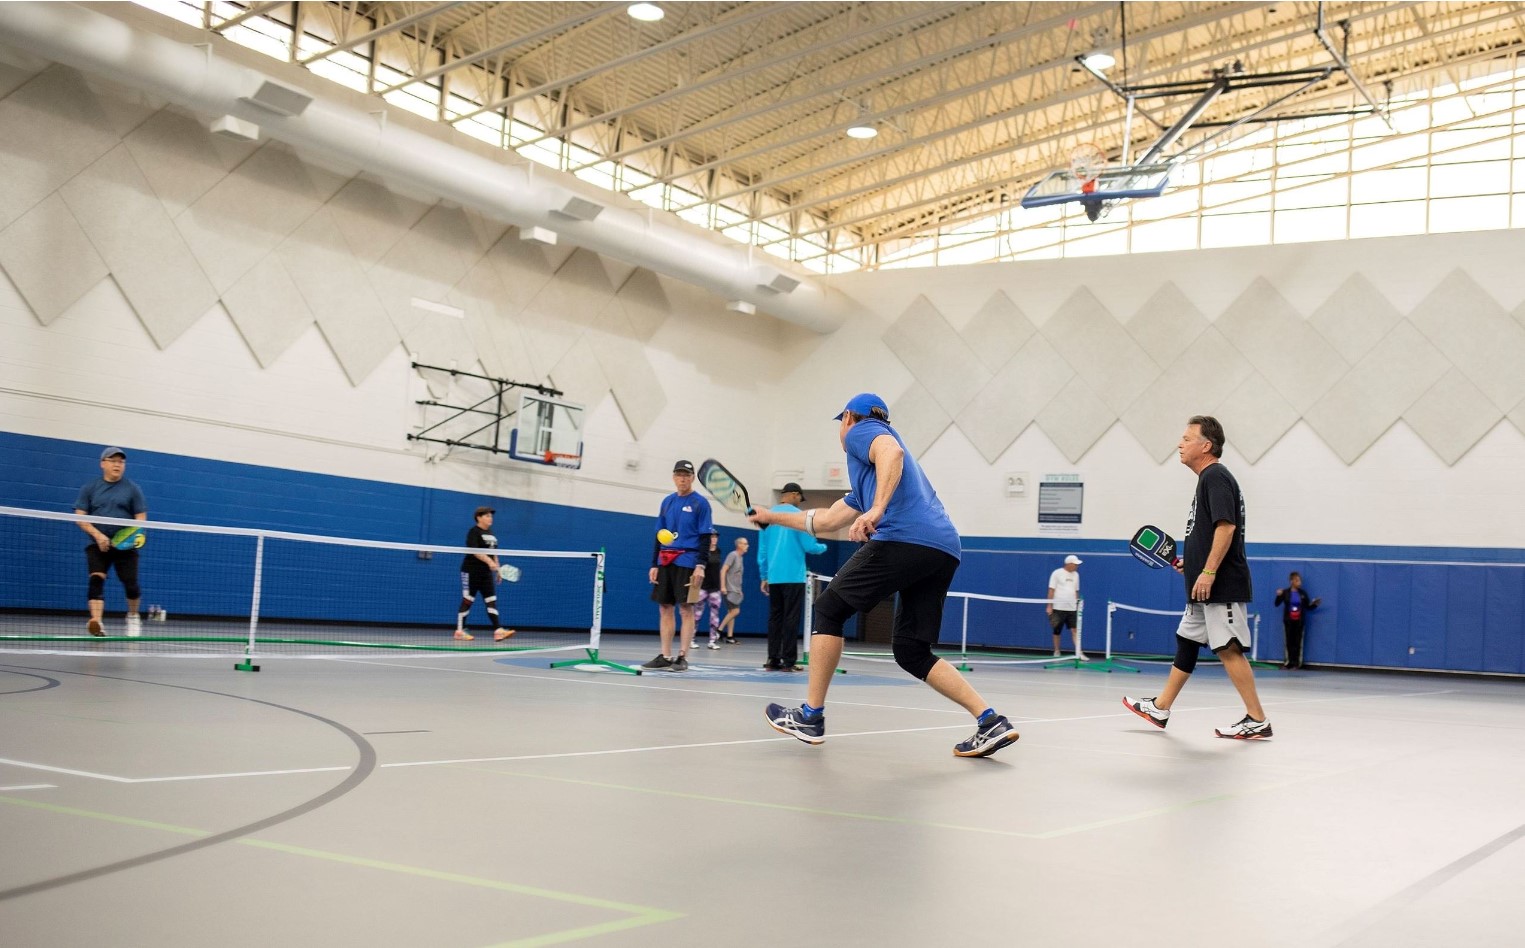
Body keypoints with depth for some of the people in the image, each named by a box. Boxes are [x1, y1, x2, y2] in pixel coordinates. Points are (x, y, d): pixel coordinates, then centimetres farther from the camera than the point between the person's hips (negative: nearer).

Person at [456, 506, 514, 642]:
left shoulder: (490, 532, 14)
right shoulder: (474, 531, -9)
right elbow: (474, 550, -22)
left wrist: (498, 569, 16)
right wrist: (489, 561, -34)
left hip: (486, 572, 7)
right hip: (472, 571, -7)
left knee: (492, 601, -3)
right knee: (467, 601, -1)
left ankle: (498, 631, -12)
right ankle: (460, 631, 9)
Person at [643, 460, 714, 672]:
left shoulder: (700, 503, -2)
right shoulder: (667, 502, 13)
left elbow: (705, 537, -6)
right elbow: (659, 536, 16)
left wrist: (701, 566, -15)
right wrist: (654, 564, 10)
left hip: (687, 561, -5)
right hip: (665, 561, 5)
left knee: (686, 608, -4)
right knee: (664, 608, 5)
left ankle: (682, 657, -1)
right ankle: (665, 657, 10)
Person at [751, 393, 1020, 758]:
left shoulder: (861, 431, 13)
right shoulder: (868, 482, 38)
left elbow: (892, 452, -12)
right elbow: (823, 521, 44)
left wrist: (876, 509, -25)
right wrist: (773, 516, 56)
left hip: (903, 538, -9)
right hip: (945, 550, 9)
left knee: (828, 609, 7)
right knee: (911, 653, 12)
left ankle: (811, 717, 8)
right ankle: (991, 722, 0)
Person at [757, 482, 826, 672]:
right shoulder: (798, 515, -6)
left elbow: (762, 549, 11)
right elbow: (809, 546, -8)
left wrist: (764, 576, 15)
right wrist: (823, 547, 13)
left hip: (773, 577, 5)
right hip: (793, 576, -5)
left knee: (775, 617, 9)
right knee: (791, 618, -2)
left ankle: (773, 659, 7)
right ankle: (788, 661, -3)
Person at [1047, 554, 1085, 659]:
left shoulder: (1075, 575, 10)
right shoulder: (1057, 573, -6)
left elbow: (1076, 591, 17)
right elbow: (1051, 590, -7)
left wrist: (1078, 605, 14)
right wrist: (1049, 606, -11)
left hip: (1072, 608, 4)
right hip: (1058, 608, -4)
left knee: (1075, 630, -6)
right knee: (1057, 631, 5)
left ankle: (1079, 653, -10)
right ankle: (1056, 652, 18)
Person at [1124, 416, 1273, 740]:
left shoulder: (1215, 476, -13)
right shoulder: (1208, 478, 18)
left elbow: (1226, 527, -23)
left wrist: (1208, 572, -26)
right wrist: (1191, 563, 18)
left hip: (1222, 585, -11)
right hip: (1206, 588, 11)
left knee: (1229, 649, -8)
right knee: (1186, 641, 15)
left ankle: (1257, 721, -3)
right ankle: (1160, 709, 23)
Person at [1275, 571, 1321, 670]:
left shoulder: (1303, 593, 1)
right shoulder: (1286, 593, -4)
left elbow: (1308, 607, 5)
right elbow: (1277, 604, -9)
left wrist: (1315, 604, -13)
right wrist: (1278, 596, -26)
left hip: (1299, 621, 0)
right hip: (1288, 620, 0)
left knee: (1298, 642, 1)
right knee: (1289, 641, 5)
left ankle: (1297, 662, 5)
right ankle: (1289, 661, 12)